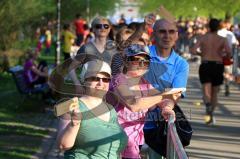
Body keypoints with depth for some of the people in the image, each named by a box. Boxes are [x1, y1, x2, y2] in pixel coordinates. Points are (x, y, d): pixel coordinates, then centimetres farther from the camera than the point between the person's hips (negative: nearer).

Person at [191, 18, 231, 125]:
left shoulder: (203, 38, 1)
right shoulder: (222, 40, 0)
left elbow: (193, 50, -8)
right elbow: (229, 53, -13)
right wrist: (224, 55, 10)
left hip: (205, 65, 0)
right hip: (218, 65, 0)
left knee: (206, 92, -5)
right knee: (214, 93, 15)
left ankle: (208, 106, -36)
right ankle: (211, 116, 16)